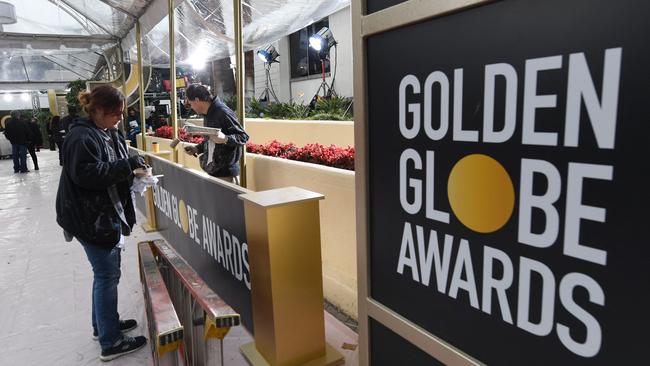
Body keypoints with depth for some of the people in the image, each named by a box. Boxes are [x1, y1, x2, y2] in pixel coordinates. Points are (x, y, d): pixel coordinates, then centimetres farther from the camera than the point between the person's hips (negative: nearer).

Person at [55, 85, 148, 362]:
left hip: (109, 213, 10)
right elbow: (85, 173, -27)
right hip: (91, 217, -9)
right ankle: (111, 343, 10)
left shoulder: (110, 134, 12)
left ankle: (104, 324, 37)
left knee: (106, 271, 19)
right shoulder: (82, 137, -17)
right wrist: (126, 165, -26)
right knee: (107, 275, -2)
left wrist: (131, 170, 2)